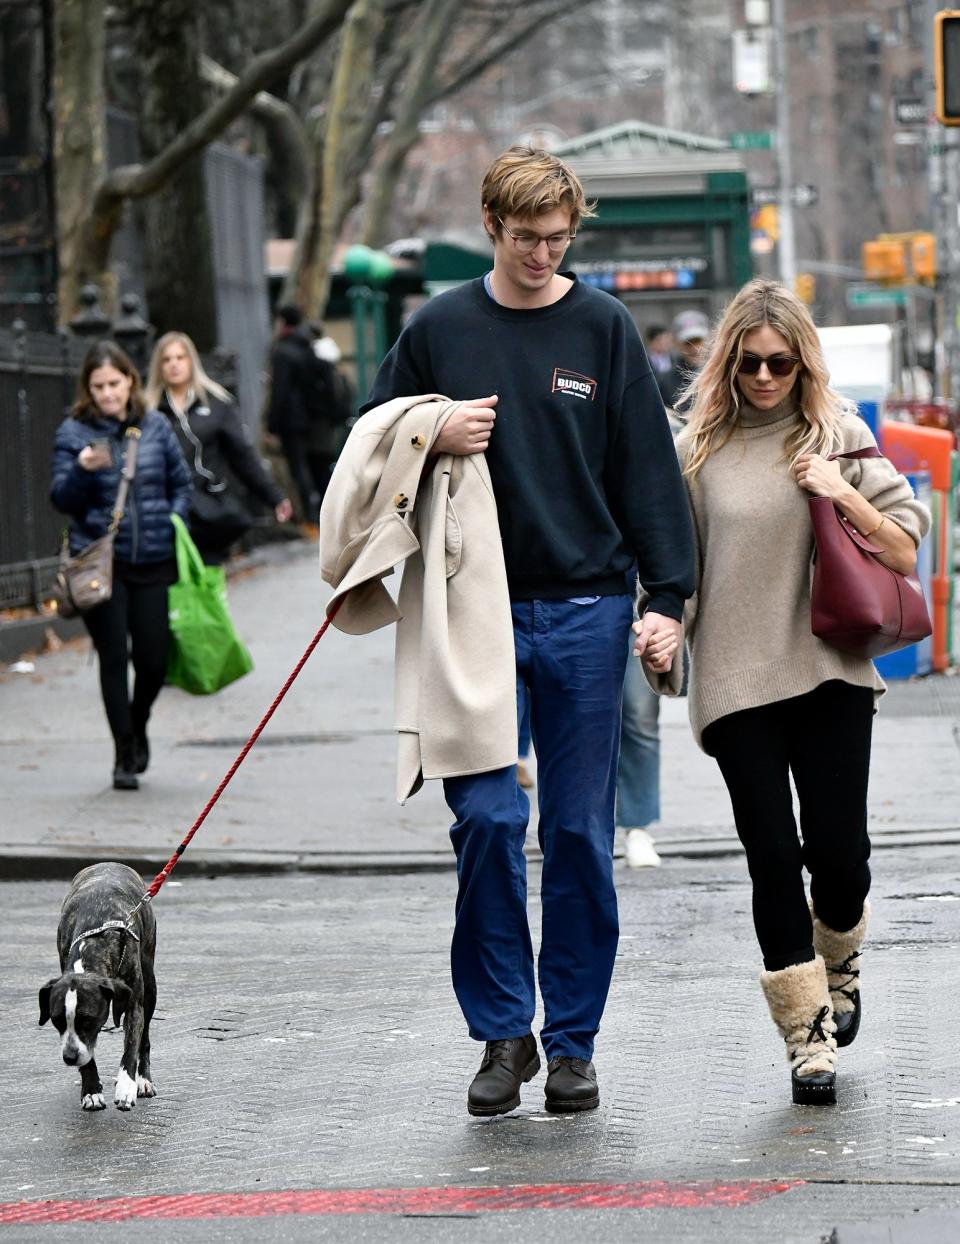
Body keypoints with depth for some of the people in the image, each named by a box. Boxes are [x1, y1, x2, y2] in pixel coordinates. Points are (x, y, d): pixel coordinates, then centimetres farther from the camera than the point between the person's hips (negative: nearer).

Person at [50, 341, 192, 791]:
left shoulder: (156, 427, 5)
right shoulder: (73, 433, -2)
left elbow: (181, 484, 14)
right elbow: (62, 500, -3)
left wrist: (175, 527, 1)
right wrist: (83, 470, -21)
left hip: (153, 562, 2)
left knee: (154, 657, 3)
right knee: (114, 657, 0)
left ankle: (138, 724, 33)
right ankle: (124, 754, 10)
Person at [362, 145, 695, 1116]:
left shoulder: (603, 328, 4)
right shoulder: (440, 328, 5)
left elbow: (647, 467, 3)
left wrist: (666, 597, -5)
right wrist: (434, 439, -9)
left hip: (586, 609, 0)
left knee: (579, 833, 3)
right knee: (487, 818, -8)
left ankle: (572, 1041, 12)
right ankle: (503, 1030, 6)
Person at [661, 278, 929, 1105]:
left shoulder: (840, 436, 5)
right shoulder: (698, 449, 7)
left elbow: (904, 551, 4)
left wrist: (844, 497, -10)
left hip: (830, 671, 0)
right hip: (735, 681, 0)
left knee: (839, 854, -2)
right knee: (773, 858, -3)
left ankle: (839, 966, 31)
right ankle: (807, 1035, 6)